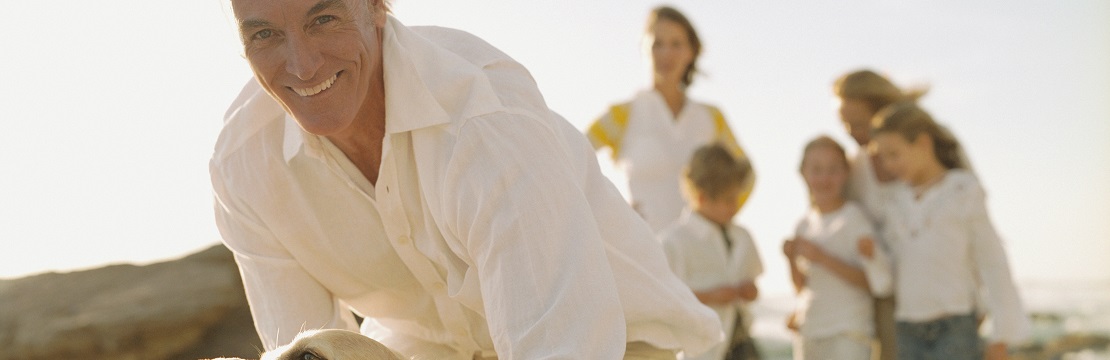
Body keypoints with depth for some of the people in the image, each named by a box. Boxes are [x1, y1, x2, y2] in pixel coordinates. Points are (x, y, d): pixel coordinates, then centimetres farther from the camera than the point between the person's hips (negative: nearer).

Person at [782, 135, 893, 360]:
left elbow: (873, 280, -14)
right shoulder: (805, 224, 11)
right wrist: (792, 259, -3)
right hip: (808, 333, 7)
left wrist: (823, 258, -21)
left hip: (847, 334, -7)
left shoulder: (852, 218, -7)